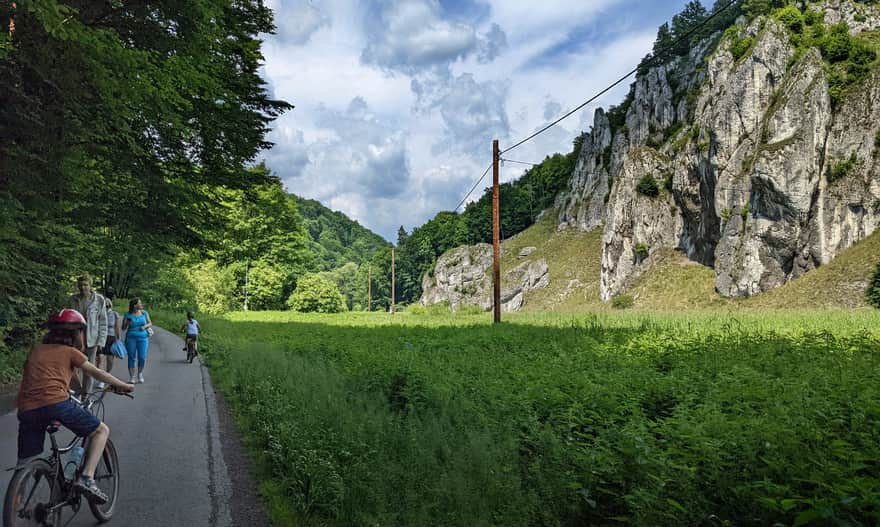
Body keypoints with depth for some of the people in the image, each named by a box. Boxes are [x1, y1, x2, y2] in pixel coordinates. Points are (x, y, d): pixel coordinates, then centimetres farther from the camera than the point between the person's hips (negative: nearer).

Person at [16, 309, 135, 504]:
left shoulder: (36, 350, 26)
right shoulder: (70, 352, 12)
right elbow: (98, 374, 19)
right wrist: (124, 386, 32)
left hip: (26, 409, 5)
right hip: (56, 403, -5)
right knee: (102, 430, 10)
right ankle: (87, 478, -5)